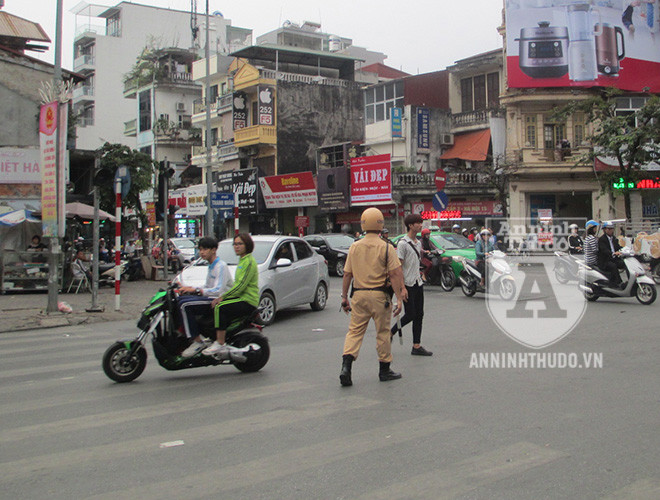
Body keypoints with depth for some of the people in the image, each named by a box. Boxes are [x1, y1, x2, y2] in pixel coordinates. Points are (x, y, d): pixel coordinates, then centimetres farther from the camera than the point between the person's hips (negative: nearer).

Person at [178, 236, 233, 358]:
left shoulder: (221, 266, -12)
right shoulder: (211, 266, 20)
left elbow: (218, 290, -23)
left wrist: (196, 290, -27)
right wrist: (190, 288, 11)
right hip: (211, 299, 10)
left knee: (184, 304, -23)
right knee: (180, 299, 0)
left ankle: (197, 341, -23)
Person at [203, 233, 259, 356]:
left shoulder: (249, 261, -12)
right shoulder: (242, 260, 20)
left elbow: (241, 286, -19)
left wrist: (222, 297, -15)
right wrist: (223, 296, 8)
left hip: (248, 300, -10)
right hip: (241, 297, 10)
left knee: (220, 308, -25)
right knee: (214, 307, 0)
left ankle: (220, 344, -22)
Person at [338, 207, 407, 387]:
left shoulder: (354, 247, 4)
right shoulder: (385, 247, -6)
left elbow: (347, 274, 5)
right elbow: (394, 274, -10)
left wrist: (344, 297, 12)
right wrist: (399, 298, -7)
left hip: (359, 294, 3)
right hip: (379, 295, -3)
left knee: (355, 330, 6)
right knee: (382, 332, 8)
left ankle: (346, 365, -10)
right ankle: (384, 370, 18)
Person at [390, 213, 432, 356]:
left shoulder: (418, 243, 13)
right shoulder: (403, 244, -12)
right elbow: (398, 267, -16)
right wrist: (402, 288, -20)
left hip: (418, 284, 8)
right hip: (408, 285, -8)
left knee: (419, 315, 6)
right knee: (410, 315, -6)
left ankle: (416, 346, 11)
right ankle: (390, 333, 15)